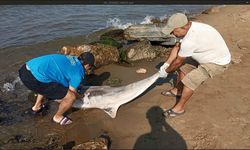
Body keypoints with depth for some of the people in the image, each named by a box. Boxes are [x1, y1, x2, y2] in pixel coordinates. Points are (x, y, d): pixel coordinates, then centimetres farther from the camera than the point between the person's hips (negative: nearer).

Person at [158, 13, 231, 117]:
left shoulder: (189, 41, -36)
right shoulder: (190, 27, -9)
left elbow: (178, 61, -21)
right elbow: (177, 47, 0)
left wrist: (166, 71, -4)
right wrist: (166, 64, -3)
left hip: (218, 62, -10)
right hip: (209, 56, 10)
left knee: (189, 80, -17)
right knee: (183, 66, 14)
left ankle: (179, 108, 0)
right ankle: (178, 90, 30)